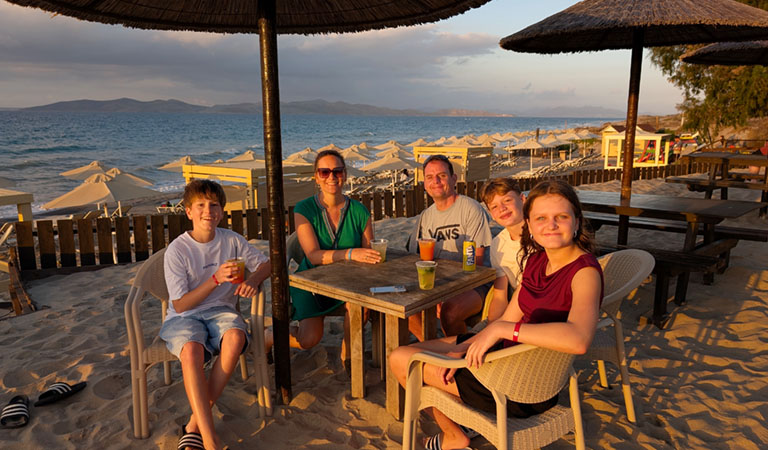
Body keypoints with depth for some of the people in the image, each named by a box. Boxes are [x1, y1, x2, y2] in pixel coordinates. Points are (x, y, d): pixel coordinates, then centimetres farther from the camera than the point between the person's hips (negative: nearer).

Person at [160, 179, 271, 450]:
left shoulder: (232, 240, 0)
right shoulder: (177, 250, -9)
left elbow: (265, 263, 11)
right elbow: (180, 305, -10)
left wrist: (253, 280, -12)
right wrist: (216, 279, -22)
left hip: (220, 310, 2)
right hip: (184, 316, -2)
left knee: (235, 337, -33)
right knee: (191, 350, -36)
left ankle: (196, 422, -21)